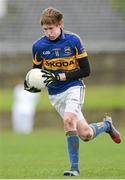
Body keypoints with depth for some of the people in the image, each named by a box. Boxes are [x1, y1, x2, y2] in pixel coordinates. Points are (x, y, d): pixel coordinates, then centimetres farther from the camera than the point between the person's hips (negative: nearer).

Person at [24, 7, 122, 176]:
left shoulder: (73, 40, -10)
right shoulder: (38, 46, -2)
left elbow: (85, 71, -8)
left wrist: (59, 76, -18)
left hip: (74, 87, -3)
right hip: (55, 94, 3)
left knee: (68, 119, -30)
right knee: (85, 134, -9)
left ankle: (74, 167, -15)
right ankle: (106, 125, 25)